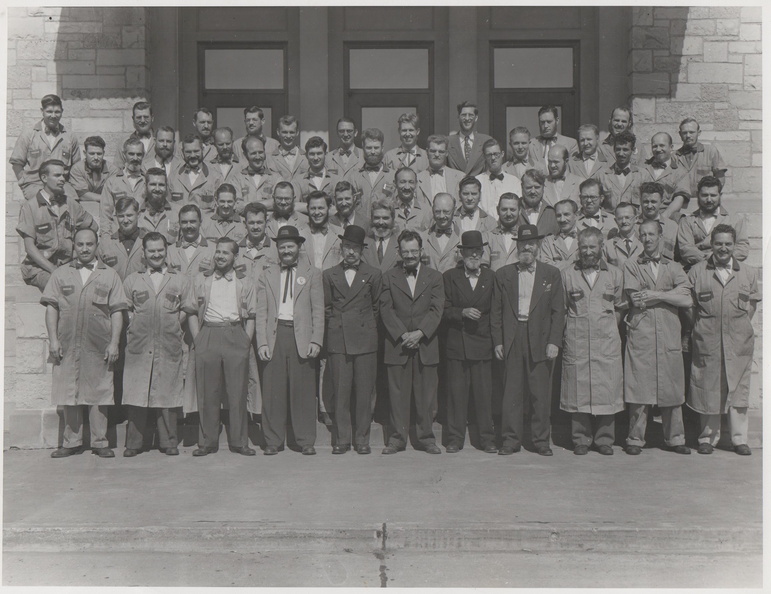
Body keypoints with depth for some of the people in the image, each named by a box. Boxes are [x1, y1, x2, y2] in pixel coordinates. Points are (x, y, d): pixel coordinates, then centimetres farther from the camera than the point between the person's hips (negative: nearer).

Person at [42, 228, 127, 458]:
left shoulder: (110, 275, 8)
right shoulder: (61, 273, 11)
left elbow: (117, 312, 3)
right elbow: (51, 308, 6)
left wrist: (114, 343, -5)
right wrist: (53, 340, -3)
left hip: (99, 346, -1)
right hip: (67, 345, 1)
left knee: (99, 393, 2)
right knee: (68, 394, 4)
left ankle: (100, 442, 10)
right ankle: (72, 442, 15)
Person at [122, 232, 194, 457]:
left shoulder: (180, 281, 14)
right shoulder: (132, 280, 16)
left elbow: (187, 310, 12)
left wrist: (170, 327, 2)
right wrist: (137, 325, 0)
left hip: (169, 346, 0)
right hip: (138, 345, 0)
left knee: (168, 392, 0)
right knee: (135, 392, -2)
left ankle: (169, 442, 8)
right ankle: (134, 442, 6)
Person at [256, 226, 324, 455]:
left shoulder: (312, 273, 10)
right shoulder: (267, 275, 14)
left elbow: (318, 310, 4)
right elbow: (261, 311, 9)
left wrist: (316, 341, -6)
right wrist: (262, 342, -2)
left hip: (302, 337, -1)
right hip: (275, 335, 1)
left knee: (303, 390, 0)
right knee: (272, 390, 1)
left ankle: (306, 441, 11)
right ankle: (273, 441, 12)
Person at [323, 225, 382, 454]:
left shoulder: (373, 275, 8)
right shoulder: (329, 275, 11)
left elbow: (376, 307, 15)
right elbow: (326, 307, 16)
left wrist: (367, 326, 10)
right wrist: (336, 323, 8)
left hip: (365, 339, 0)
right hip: (337, 339, 1)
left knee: (365, 391, 0)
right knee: (340, 391, 1)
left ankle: (362, 439, 10)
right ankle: (341, 439, 10)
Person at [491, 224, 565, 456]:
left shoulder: (551, 274, 7)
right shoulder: (503, 274, 9)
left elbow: (558, 311, 3)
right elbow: (496, 311, 8)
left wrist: (554, 341, -5)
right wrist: (498, 342, 2)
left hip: (540, 340, 0)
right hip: (512, 340, 1)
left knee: (541, 393, 3)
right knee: (511, 392, 3)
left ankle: (542, 440, 15)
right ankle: (511, 439, 12)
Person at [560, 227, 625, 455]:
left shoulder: (615, 274, 10)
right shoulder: (566, 274, 7)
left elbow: (619, 308, 15)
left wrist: (609, 326, 6)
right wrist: (570, 328, 4)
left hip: (607, 342, 1)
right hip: (576, 344, 0)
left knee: (607, 389, 0)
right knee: (577, 388, 1)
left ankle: (605, 439, 14)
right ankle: (581, 439, 12)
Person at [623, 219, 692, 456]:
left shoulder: (674, 268, 15)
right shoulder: (631, 266, 9)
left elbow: (687, 301, 1)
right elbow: (636, 300, -5)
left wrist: (656, 295, -6)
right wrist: (671, 293, -1)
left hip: (669, 335, 2)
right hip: (640, 335, -2)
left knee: (672, 389, 5)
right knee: (638, 387, -3)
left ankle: (674, 439, 17)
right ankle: (635, 439, 6)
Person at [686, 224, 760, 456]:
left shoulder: (748, 272, 9)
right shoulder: (696, 272, 3)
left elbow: (752, 303, 16)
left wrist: (741, 325, 7)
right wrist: (700, 326, 1)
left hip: (739, 341, 1)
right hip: (707, 341, -1)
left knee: (739, 389, 4)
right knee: (707, 389, 3)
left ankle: (739, 439, 15)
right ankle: (707, 437, 15)